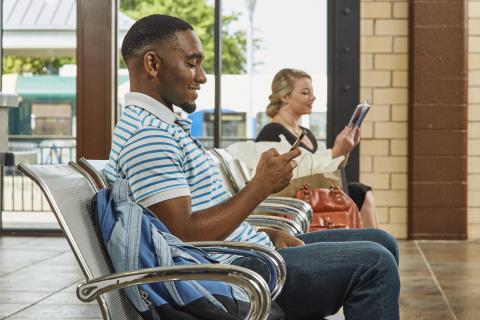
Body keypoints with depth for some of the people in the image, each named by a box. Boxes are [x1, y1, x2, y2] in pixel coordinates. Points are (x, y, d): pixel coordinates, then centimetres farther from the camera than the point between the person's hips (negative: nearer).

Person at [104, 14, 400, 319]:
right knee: (373, 264, -17)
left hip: (247, 249, 11)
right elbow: (185, 235, -25)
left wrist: (268, 234, 6)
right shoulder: (147, 137, -18)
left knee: (380, 242, 11)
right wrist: (262, 186, -17)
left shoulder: (163, 126, 16)